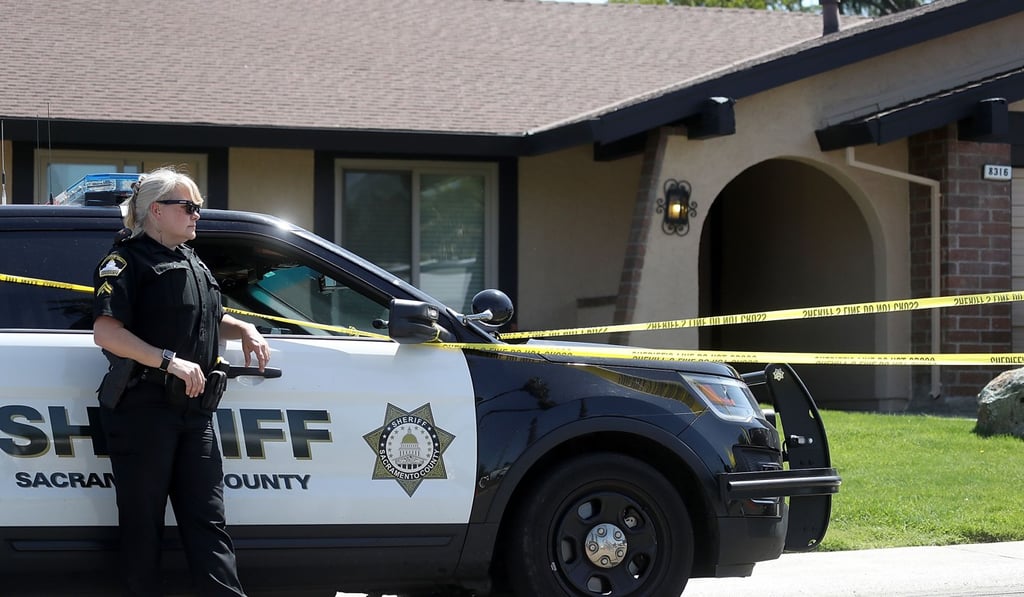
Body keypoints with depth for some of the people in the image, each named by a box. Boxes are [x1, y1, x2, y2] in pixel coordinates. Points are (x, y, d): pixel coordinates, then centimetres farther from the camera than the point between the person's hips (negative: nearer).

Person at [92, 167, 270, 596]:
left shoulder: (193, 266, 21)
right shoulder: (128, 260, -6)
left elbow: (213, 322, 36)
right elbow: (106, 332, -18)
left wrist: (245, 330, 14)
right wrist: (170, 361, -24)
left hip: (193, 411, 8)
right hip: (143, 410, -7)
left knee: (206, 518, 2)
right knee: (143, 523, 0)